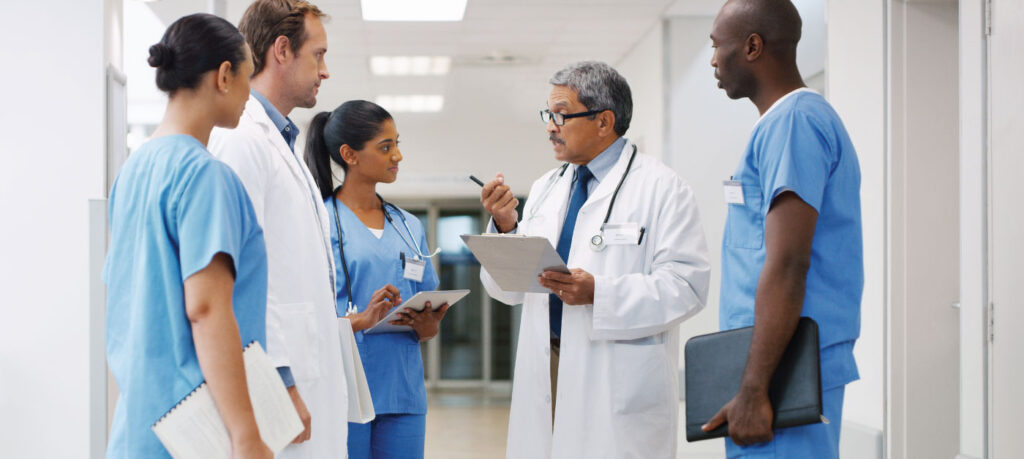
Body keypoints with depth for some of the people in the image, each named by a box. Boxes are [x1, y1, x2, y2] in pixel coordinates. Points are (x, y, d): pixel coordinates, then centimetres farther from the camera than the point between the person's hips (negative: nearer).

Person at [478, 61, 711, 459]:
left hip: (618, 383, -5)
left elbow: (685, 286, -13)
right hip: (545, 372, 5)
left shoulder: (662, 188, -4)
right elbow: (510, 290, 14)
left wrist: (597, 293, -23)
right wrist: (505, 228, -5)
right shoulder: (545, 189, 16)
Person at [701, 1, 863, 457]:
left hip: (785, 370, -10)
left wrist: (753, 390, -23)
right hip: (799, 368, 10)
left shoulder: (792, 122, -13)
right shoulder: (809, 117, 19)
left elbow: (786, 266, -21)